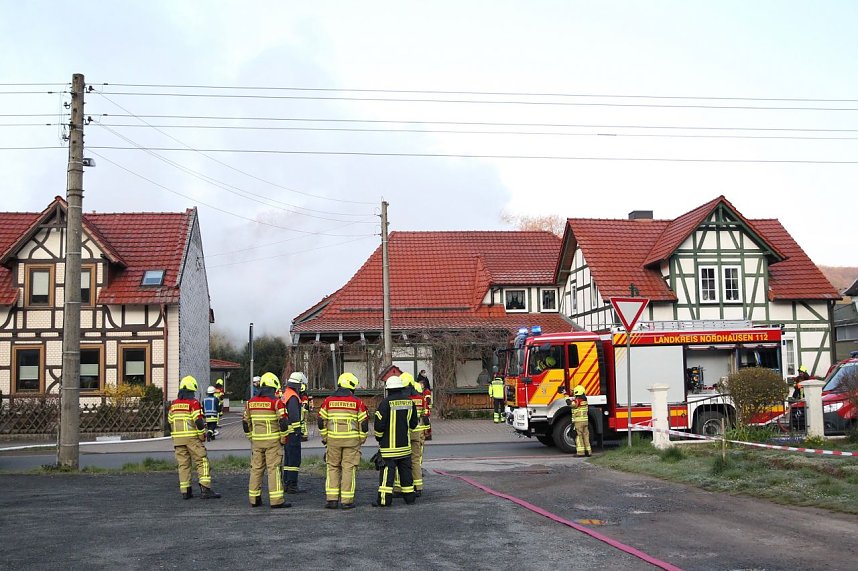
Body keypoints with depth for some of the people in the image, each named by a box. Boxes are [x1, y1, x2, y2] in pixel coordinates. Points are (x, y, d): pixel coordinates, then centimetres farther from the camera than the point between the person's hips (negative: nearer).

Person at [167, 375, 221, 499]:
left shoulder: (174, 404, 10)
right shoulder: (193, 403, -9)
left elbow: (170, 422, 15)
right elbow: (199, 422, -14)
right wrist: (203, 436, -4)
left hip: (178, 438, 6)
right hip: (192, 438, -6)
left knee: (183, 464, 10)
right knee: (202, 461, -2)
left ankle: (185, 491, 10)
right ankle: (205, 489, -9)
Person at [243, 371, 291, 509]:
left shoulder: (250, 402, 6)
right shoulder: (276, 402, -10)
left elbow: (246, 422, 12)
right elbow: (283, 421, -14)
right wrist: (283, 438, -3)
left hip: (256, 441, 5)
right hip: (272, 440, -5)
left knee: (256, 468, 13)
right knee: (274, 468, -4)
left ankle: (254, 499, 18)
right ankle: (276, 500, -5)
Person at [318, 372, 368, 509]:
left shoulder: (328, 401, 2)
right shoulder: (357, 402, -3)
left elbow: (321, 421, 4)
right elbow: (364, 422, -1)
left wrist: (324, 437, 15)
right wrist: (362, 439, 11)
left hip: (333, 440, 2)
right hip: (351, 440, -2)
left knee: (332, 467, 12)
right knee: (349, 468, 4)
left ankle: (331, 499, 7)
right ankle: (346, 500, 4)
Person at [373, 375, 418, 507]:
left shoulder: (386, 402, -14)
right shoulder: (409, 402, 3)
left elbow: (379, 423, -13)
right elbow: (413, 423, 11)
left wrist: (379, 438, 4)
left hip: (389, 445, -5)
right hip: (405, 444, 5)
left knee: (387, 471, -3)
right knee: (406, 470, 13)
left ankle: (384, 499, -4)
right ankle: (409, 497, 19)